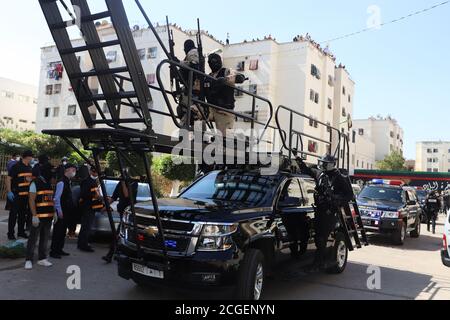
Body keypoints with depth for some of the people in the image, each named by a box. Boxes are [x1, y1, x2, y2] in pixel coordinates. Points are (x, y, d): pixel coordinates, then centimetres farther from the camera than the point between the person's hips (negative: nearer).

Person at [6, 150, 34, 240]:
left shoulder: (29, 167, 9)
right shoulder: (16, 166, -12)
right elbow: (8, 178, -14)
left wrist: (30, 179, 3)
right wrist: (9, 192, -19)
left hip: (25, 194, 7)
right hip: (16, 194, -7)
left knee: (23, 214, 14)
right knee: (13, 214, -1)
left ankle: (21, 232, 25)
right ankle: (10, 233, 7)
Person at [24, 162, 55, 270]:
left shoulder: (49, 184, 13)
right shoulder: (35, 183, -9)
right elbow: (31, 200, -14)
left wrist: (54, 212, 13)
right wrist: (34, 216, -19)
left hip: (49, 216, 7)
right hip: (39, 216, -7)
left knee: (45, 238, 13)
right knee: (33, 238, 0)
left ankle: (42, 258, 22)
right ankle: (29, 260, 8)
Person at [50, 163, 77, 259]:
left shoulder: (68, 182, 12)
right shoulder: (61, 182, -15)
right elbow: (57, 197, -18)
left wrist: (71, 208, 14)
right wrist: (59, 211, -18)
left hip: (67, 211, 9)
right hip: (61, 211, -9)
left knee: (63, 231, 15)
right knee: (58, 231, -3)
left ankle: (59, 249, 24)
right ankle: (53, 251, 5)